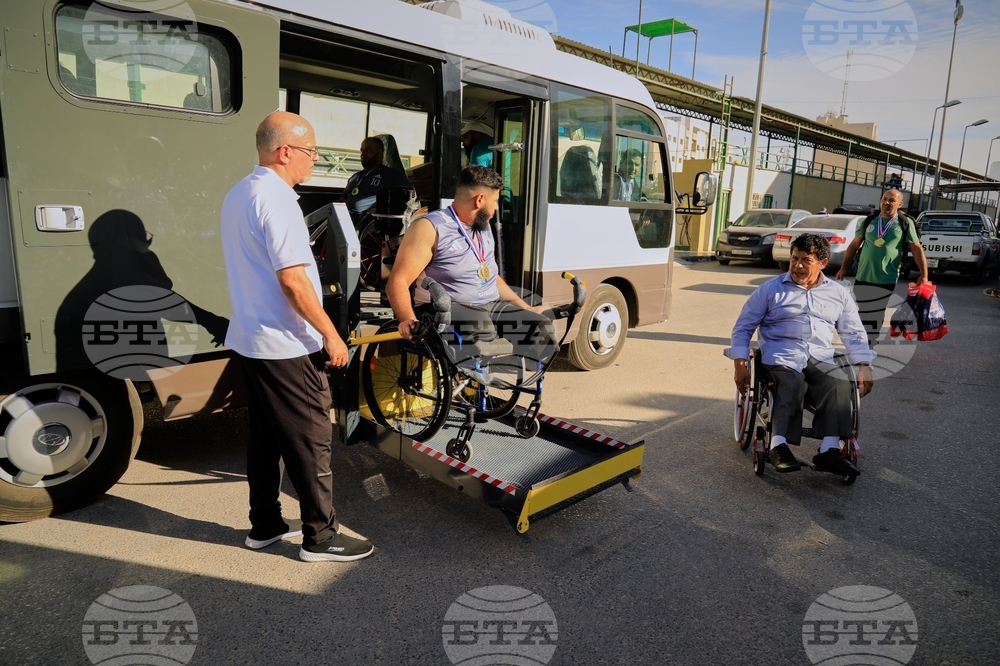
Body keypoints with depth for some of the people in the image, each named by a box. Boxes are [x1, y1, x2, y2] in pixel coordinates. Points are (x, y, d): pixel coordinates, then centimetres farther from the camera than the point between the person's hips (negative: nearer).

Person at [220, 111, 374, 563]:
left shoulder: (237, 194, 14)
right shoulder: (276, 198, -17)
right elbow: (292, 278, -23)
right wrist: (330, 335, -17)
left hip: (249, 339, 10)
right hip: (286, 345, -10)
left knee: (265, 436, 16)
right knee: (310, 441, 0)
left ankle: (264, 526, 27)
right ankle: (320, 537, 10)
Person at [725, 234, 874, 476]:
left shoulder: (838, 293, 19)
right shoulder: (771, 289, 11)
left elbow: (853, 334, 23)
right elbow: (743, 328, 10)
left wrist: (864, 366, 7)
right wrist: (740, 365, -2)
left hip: (820, 358, 3)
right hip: (781, 355, -2)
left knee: (839, 384, -31)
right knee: (791, 384, -36)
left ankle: (830, 450, -33)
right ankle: (779, 445, -41)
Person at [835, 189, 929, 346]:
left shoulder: (905, 224, 1)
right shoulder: (869, 221, 7)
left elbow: (917, 249, -1)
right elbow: (854, 246, 12)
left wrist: (924, 275, -9)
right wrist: (843, 268, 8)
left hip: (887, 280, -2)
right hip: (863, 277, 2)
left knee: (876, 316, 4)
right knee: (863, 314, 8)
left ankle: (870, 345, 13)